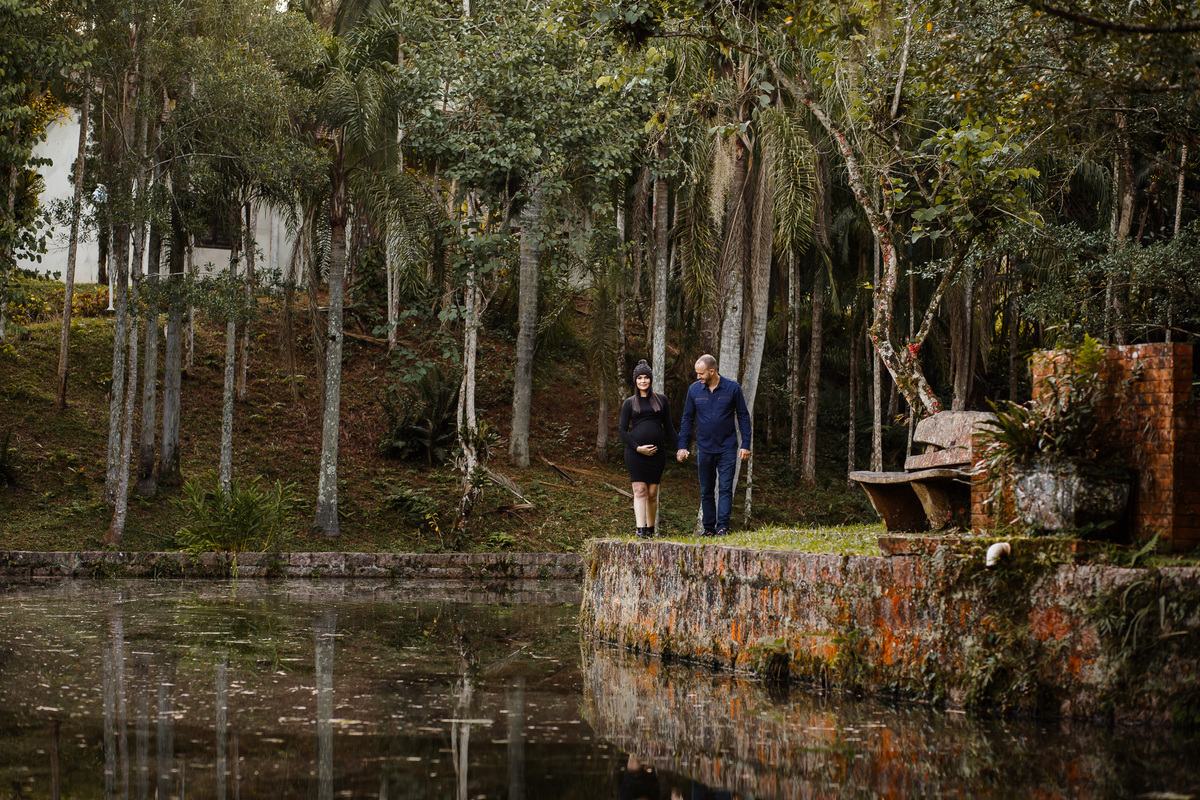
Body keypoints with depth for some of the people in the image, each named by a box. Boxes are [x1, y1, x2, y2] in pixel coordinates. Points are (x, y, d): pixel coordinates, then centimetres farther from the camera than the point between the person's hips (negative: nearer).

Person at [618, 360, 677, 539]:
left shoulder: (661, 400, 11)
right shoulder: (630, 403, 8)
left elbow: (668, 427, 14)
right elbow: (622, 430, 4)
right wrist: (637, 447, -9)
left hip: (657, 453, 1)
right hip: (635, 452, -1)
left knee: (652, 493, 2)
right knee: (640, 490, -10)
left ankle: (651, 530, 13)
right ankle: (641, 530, -17)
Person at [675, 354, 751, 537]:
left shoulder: (732, 388, -4)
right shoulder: (694, 390, 2)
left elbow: (743, 417, 2)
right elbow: (687, 418, 9)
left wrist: (745, 445, -3)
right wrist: (682, 446, 5)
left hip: (727, 448, -3)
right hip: (705, 449, 3)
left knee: (726, 488, -9)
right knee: (706, 492, 6)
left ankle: (723, 527, -12)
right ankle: (709, 528, 13)